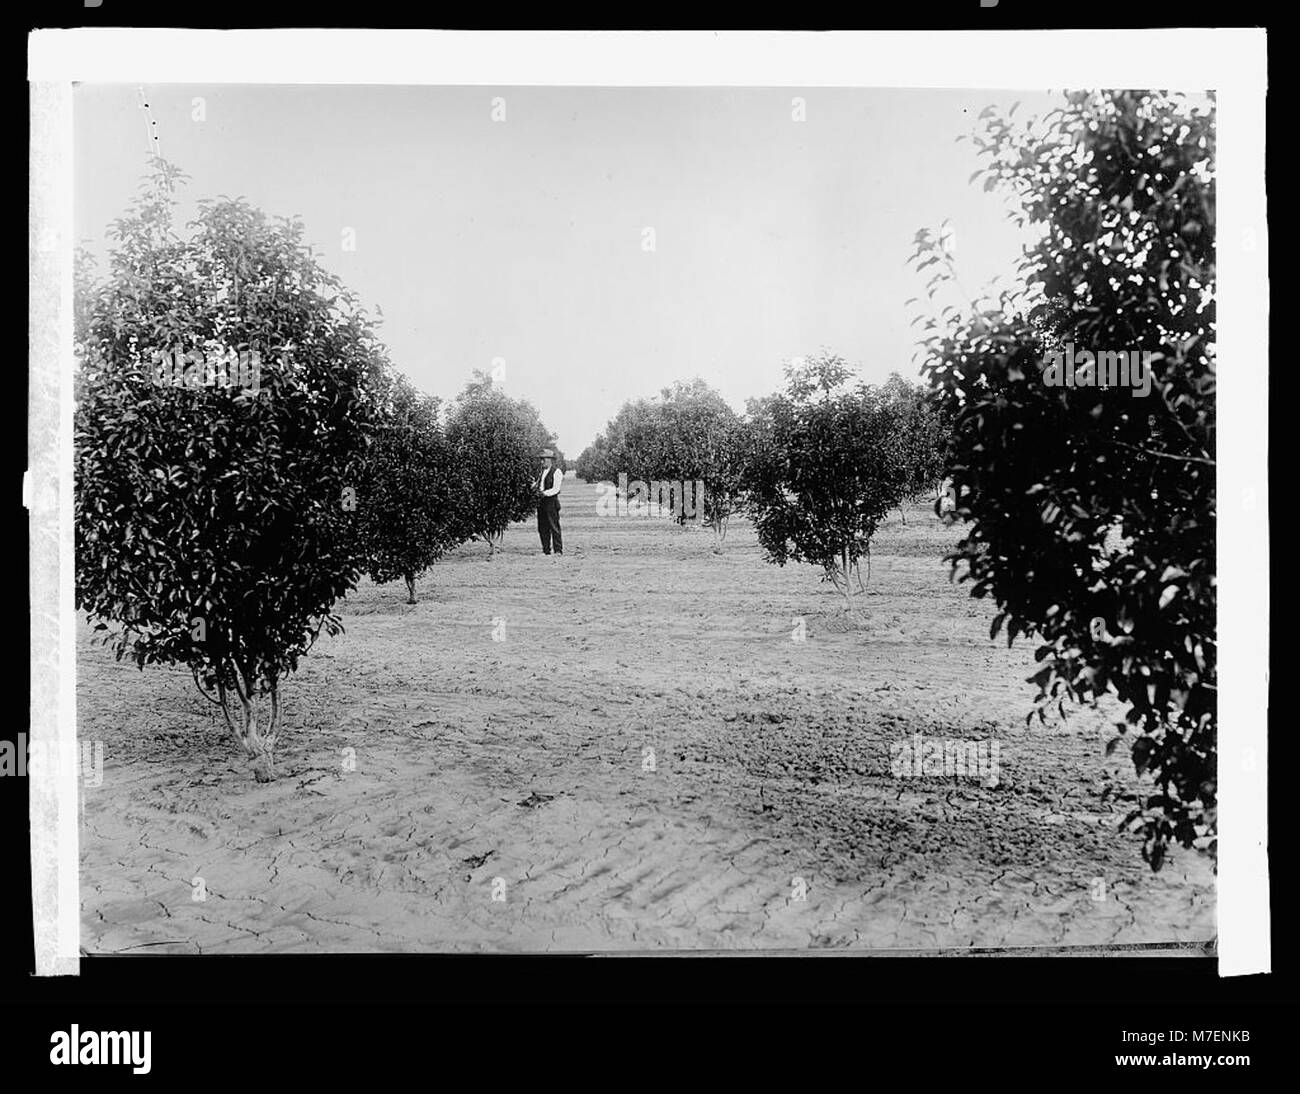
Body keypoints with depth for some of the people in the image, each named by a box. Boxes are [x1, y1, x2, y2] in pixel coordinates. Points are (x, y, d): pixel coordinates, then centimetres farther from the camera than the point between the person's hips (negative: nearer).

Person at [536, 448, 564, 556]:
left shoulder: (556, 472, -4)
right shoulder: (542, 473, 20)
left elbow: (555, 489, -12)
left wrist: (545, 493, -22)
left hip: (551, 501, -7)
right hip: (541, 502, 7)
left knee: (554, 526, -7)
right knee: (542, 528, 6)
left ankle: (558, 550, -3)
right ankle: (546, 550, 12)